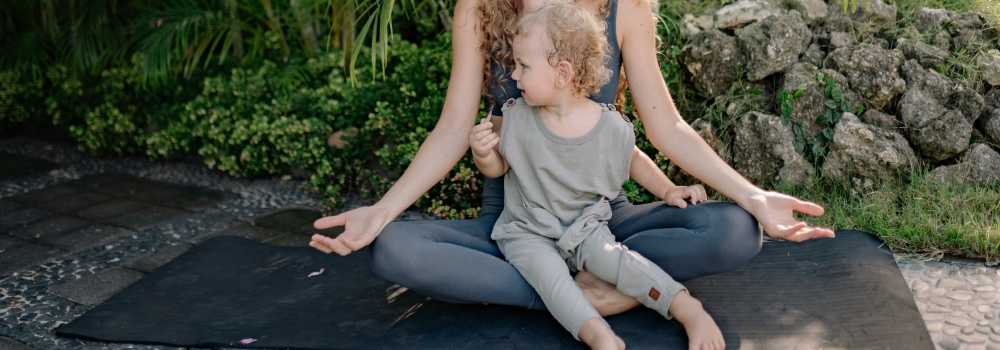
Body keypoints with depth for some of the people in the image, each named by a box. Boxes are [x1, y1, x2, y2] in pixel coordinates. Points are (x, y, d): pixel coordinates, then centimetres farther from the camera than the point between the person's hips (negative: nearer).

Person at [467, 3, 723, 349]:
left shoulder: (612, 127, -9)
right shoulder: (517, 117, -6)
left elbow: (632, 161, 12)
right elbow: (497, 167, 5)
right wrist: (482, 153, -17)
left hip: (584, 227, -1)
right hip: (527, 232, 1)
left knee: (609, 256, -29)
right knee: (548, 271, -30)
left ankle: (689, 309, -25)